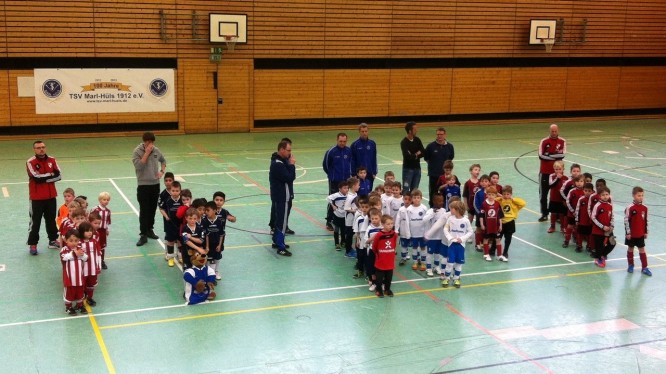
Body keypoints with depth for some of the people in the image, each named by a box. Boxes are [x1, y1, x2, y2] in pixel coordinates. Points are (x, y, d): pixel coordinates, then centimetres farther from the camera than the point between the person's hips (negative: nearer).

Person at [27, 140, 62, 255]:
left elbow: (58, 176, -4)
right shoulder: (30, 162, -11)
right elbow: (36, 177, -21)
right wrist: (51, 174, -9)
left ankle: (53, 240, 27)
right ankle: (33, 244, 7)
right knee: (35, 221, 0)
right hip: (36, 197, -4)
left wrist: (44, 178, -13)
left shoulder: (52, 160, 4)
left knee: (51, 219, 15)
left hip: (51, 196, 4)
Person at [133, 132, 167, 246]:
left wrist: (162, 171, 4)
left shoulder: (156, 150, 3)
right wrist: (147, 153, -23)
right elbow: (138, 166, -24)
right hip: (143, 185, -5)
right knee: (144, 211, -5)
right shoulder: (137, 151, -11)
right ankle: (143, 235, -1)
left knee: (152, 209, 13)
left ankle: (149, 230, 28)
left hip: (155, 184, 5)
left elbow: (163, 160, 21)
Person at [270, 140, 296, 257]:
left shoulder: (281, 161, 9)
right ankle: (280, 248, -1)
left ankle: (277, 240, 35)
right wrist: (292, 164, -18)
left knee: (279, 219, 21)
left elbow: (291, 176, 12)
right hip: (282, 197, -11)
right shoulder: (278, 164, -23)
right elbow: (290, 177, -25)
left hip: (280, 196, 11)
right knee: (282, 221, -5)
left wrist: (290, 164, -2)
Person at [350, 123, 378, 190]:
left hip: (370, 174, 2)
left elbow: (374, 159, 6)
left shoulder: (372, 144, 3)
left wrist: (374, 172, 2)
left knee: (369, 191, 6)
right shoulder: (354, 145, -4)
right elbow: (352, 161, -2)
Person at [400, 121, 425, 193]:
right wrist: (416, 155, -9)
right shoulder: (404, 142, -13)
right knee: (406, 190, -5)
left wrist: (415, 155, -14)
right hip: (408, 169, -6)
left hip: (417, 168, 6)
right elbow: (407, 156, -23)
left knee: (414, 190, 10)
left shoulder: (417, 140, 5)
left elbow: (423, 152, 1)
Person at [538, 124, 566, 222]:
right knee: (543, 193, 4)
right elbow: (541, 155, -11)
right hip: (545, 171, 0)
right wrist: (555, 157, -13)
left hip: (557, 172, 0)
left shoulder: (562, 142, 0)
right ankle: (544, 214, 14)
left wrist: (549, 155, -16)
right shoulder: (544, 141, -3)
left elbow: (562, 155, -12)